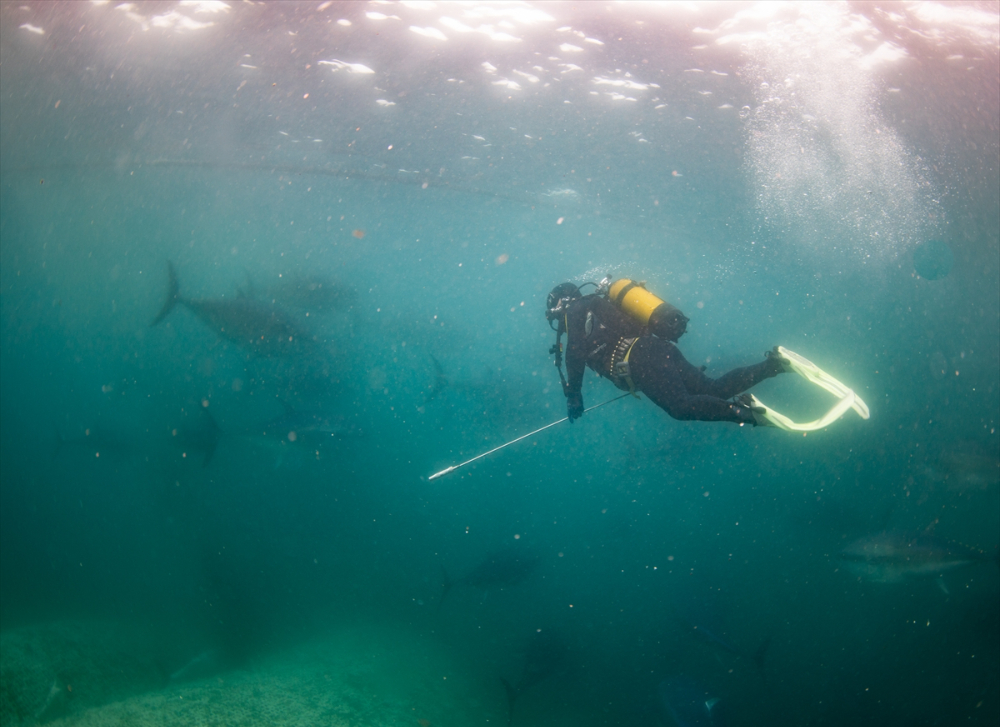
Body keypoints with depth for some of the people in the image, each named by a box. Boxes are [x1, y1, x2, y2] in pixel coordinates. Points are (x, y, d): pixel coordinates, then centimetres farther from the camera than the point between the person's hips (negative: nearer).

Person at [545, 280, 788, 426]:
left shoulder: (575, 310, 8)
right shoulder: (601, 306, 35)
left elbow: (575, 354, -6)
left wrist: (573, 396, -1)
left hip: (641, 357, -9)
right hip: (663, 347, 9)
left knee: (682, 406, -24)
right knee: (715, 391, 2)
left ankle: (741, 411, -37)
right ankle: (772, 364, -6)